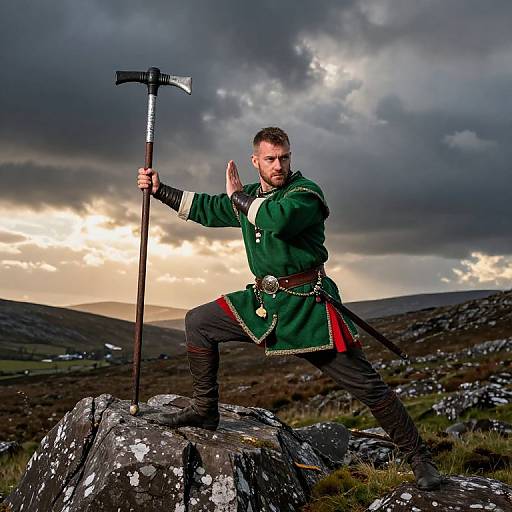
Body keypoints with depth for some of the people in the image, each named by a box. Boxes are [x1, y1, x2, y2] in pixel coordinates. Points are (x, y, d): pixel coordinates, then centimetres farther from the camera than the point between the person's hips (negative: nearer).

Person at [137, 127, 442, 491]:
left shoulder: (306, 192, -10)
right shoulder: (251, 196, 12)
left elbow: (279, 218, -31)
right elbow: (207, 209, 25)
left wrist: (237, 196, -14)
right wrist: (159, 189, 19)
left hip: (306, 304, -6)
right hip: (263, 300, 7)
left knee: (366, 384, -6)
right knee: (198, 323, 4)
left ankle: (420, 459, 8)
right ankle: (205, 410, 18)